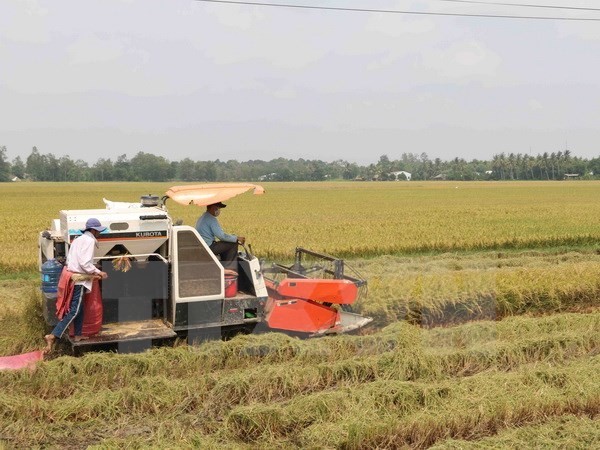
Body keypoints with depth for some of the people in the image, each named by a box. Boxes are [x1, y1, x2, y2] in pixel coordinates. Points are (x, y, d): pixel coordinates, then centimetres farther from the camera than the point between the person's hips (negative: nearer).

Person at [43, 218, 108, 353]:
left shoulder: (78, 240, 17)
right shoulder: (89, 241, -12)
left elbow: (69, 260, 15)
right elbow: (85, 263, -21)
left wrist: (91, 274, 15)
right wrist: (98, 272, -9)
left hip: (71, 275, 10)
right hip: (78, 279, -10)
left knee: (79, 307, 19)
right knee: (74, 311, -8)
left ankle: (78, 335, 27)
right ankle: (53, 336, -13)